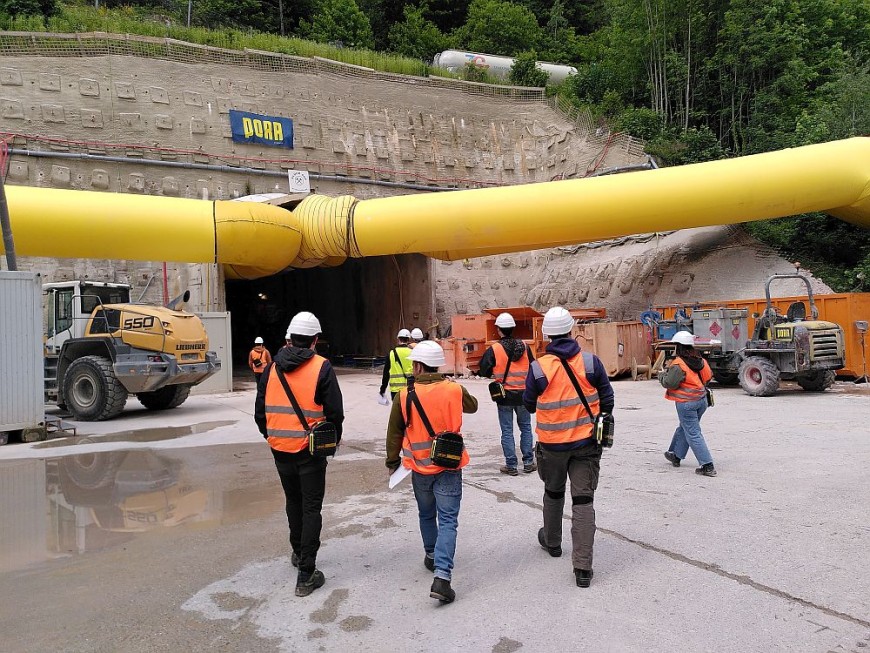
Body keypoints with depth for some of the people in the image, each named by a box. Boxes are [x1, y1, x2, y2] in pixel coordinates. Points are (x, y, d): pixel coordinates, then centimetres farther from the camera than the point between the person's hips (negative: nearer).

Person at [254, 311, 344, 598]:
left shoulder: (273, 367, 2)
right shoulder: (321, 367, -11)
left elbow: (260, 410, 7)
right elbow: (335, 412, -11)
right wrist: (333, 440, 6)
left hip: (280, 448, 5)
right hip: (311, 449, -4)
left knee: (293, 501, 23)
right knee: (311, 508, 4)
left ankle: (298, 552, 41)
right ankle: (306, 574, 3)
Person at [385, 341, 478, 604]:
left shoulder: (405, 395, -9)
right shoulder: (455, 390, -7)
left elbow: (394, 433, 0)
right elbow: (472, 406, 16)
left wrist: (393, 461, 15)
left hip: (420, 467, 1)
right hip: (449, 466, -1)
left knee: (427, 515, 23)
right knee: (447, 520, 1)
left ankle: (432, 557, 40)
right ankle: (441, 576, -11)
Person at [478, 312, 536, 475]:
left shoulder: (494, 349, -12)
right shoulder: (524, 346, -2)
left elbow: (484, 371, -10)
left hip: (504, 396, -3)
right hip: (522, 394, 3)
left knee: (507, 431, 6)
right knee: (525, 428, 16)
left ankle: (511, 465, 8)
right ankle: (528, 462, 17)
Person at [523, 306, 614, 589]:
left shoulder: (538, 367, -13)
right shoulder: (591, 362, -10)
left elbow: (529, 405, 0)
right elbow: (607, 400, 0)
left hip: (552, 443, 0)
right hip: (586, 443, 0)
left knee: (553, 492, 22)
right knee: (583, 500, 3)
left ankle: (552, 541, 43)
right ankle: (583, 567, 0)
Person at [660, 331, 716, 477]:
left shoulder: (678, 365, -19)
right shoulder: (700, 361, 3)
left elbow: (669, 383, -17)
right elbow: (708, 377, 12)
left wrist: (663, 374, 3)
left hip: (686, 403, -8)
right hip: (701, 400, 8)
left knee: (693, 434, -3)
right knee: (684, 428, 23)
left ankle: (708, 466, -5)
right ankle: (676, 456, 38)